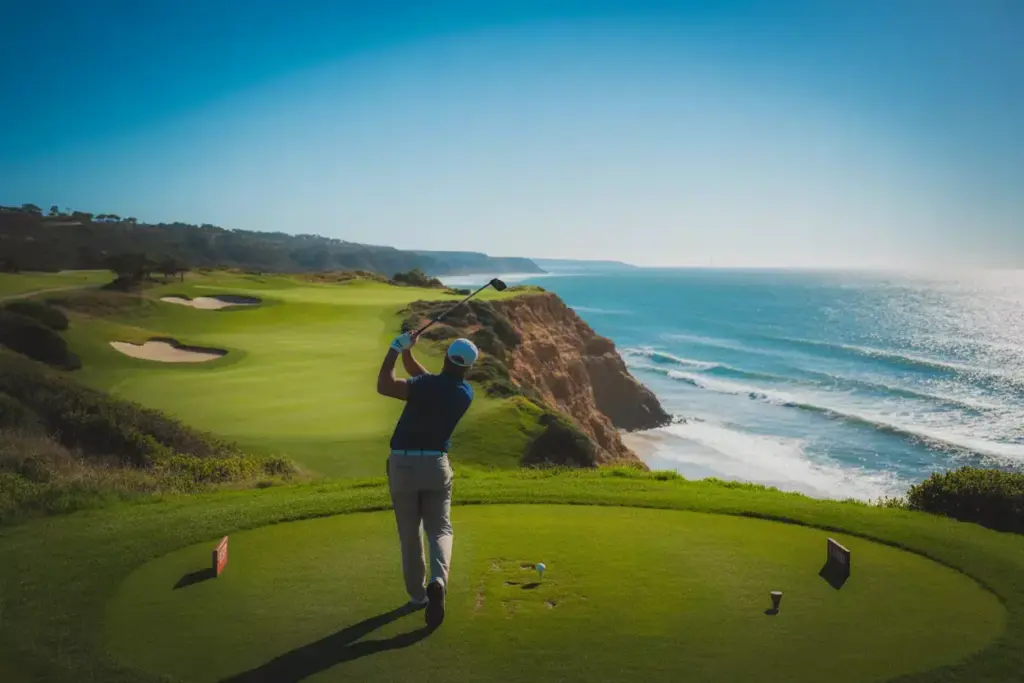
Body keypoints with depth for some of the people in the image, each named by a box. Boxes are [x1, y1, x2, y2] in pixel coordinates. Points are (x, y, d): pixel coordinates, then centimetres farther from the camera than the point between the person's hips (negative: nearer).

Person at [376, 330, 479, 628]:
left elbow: (384, 386, -24)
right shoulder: (466, 393, 3)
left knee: (409, 533, 11)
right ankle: (438, 580, -19)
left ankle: (417, 594, 19)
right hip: (436, 465, 2)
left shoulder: (427, 386, -15)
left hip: (402, 464, -2)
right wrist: (406, 353, 10)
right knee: (439, 529, 8)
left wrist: (396, 348, -15)